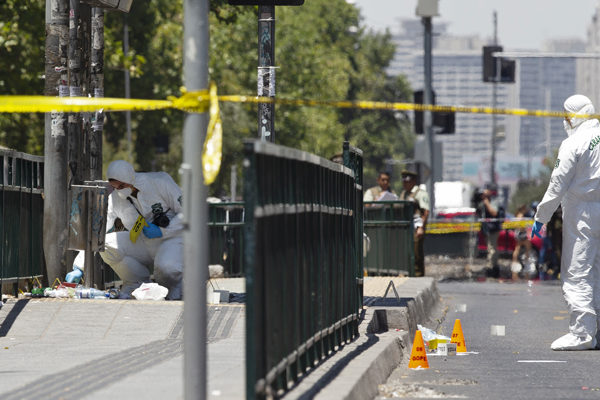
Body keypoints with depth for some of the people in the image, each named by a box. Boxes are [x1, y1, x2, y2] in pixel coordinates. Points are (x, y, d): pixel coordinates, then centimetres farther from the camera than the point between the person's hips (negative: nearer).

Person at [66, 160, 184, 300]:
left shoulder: (160, 182, -13)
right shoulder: (115, 199, -4)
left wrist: (162, 231, -20)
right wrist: (79, 268, -14)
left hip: (172, 239, -4)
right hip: (142, 244, 4)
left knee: (166, 267, -39)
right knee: (106, 244, -21)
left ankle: (173, 286, 0)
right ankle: (136, 283, -1)